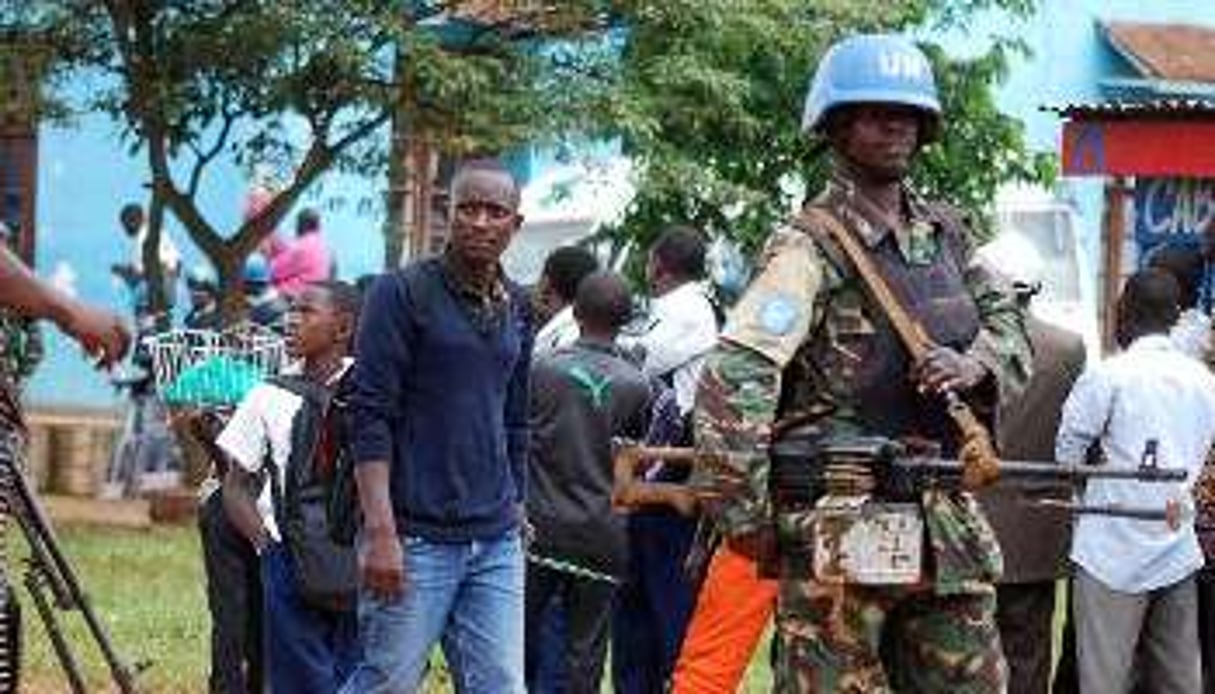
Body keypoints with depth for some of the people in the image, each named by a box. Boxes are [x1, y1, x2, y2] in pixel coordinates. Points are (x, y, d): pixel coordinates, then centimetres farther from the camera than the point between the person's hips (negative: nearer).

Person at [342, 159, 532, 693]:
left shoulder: (517, 310, 14)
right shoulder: (403, 294, -5)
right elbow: (372, 417, -10)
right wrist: (381, 531, -17)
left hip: (497, 543, 6)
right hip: (417, 538, -6)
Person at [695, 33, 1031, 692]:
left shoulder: (945, 233, 15)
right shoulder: (811, 247, -8)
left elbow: (1011, 328, 20)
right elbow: (732, 380, -17)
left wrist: (973, 365, -4)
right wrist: (745, 515, -19)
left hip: (947, 525, 7)